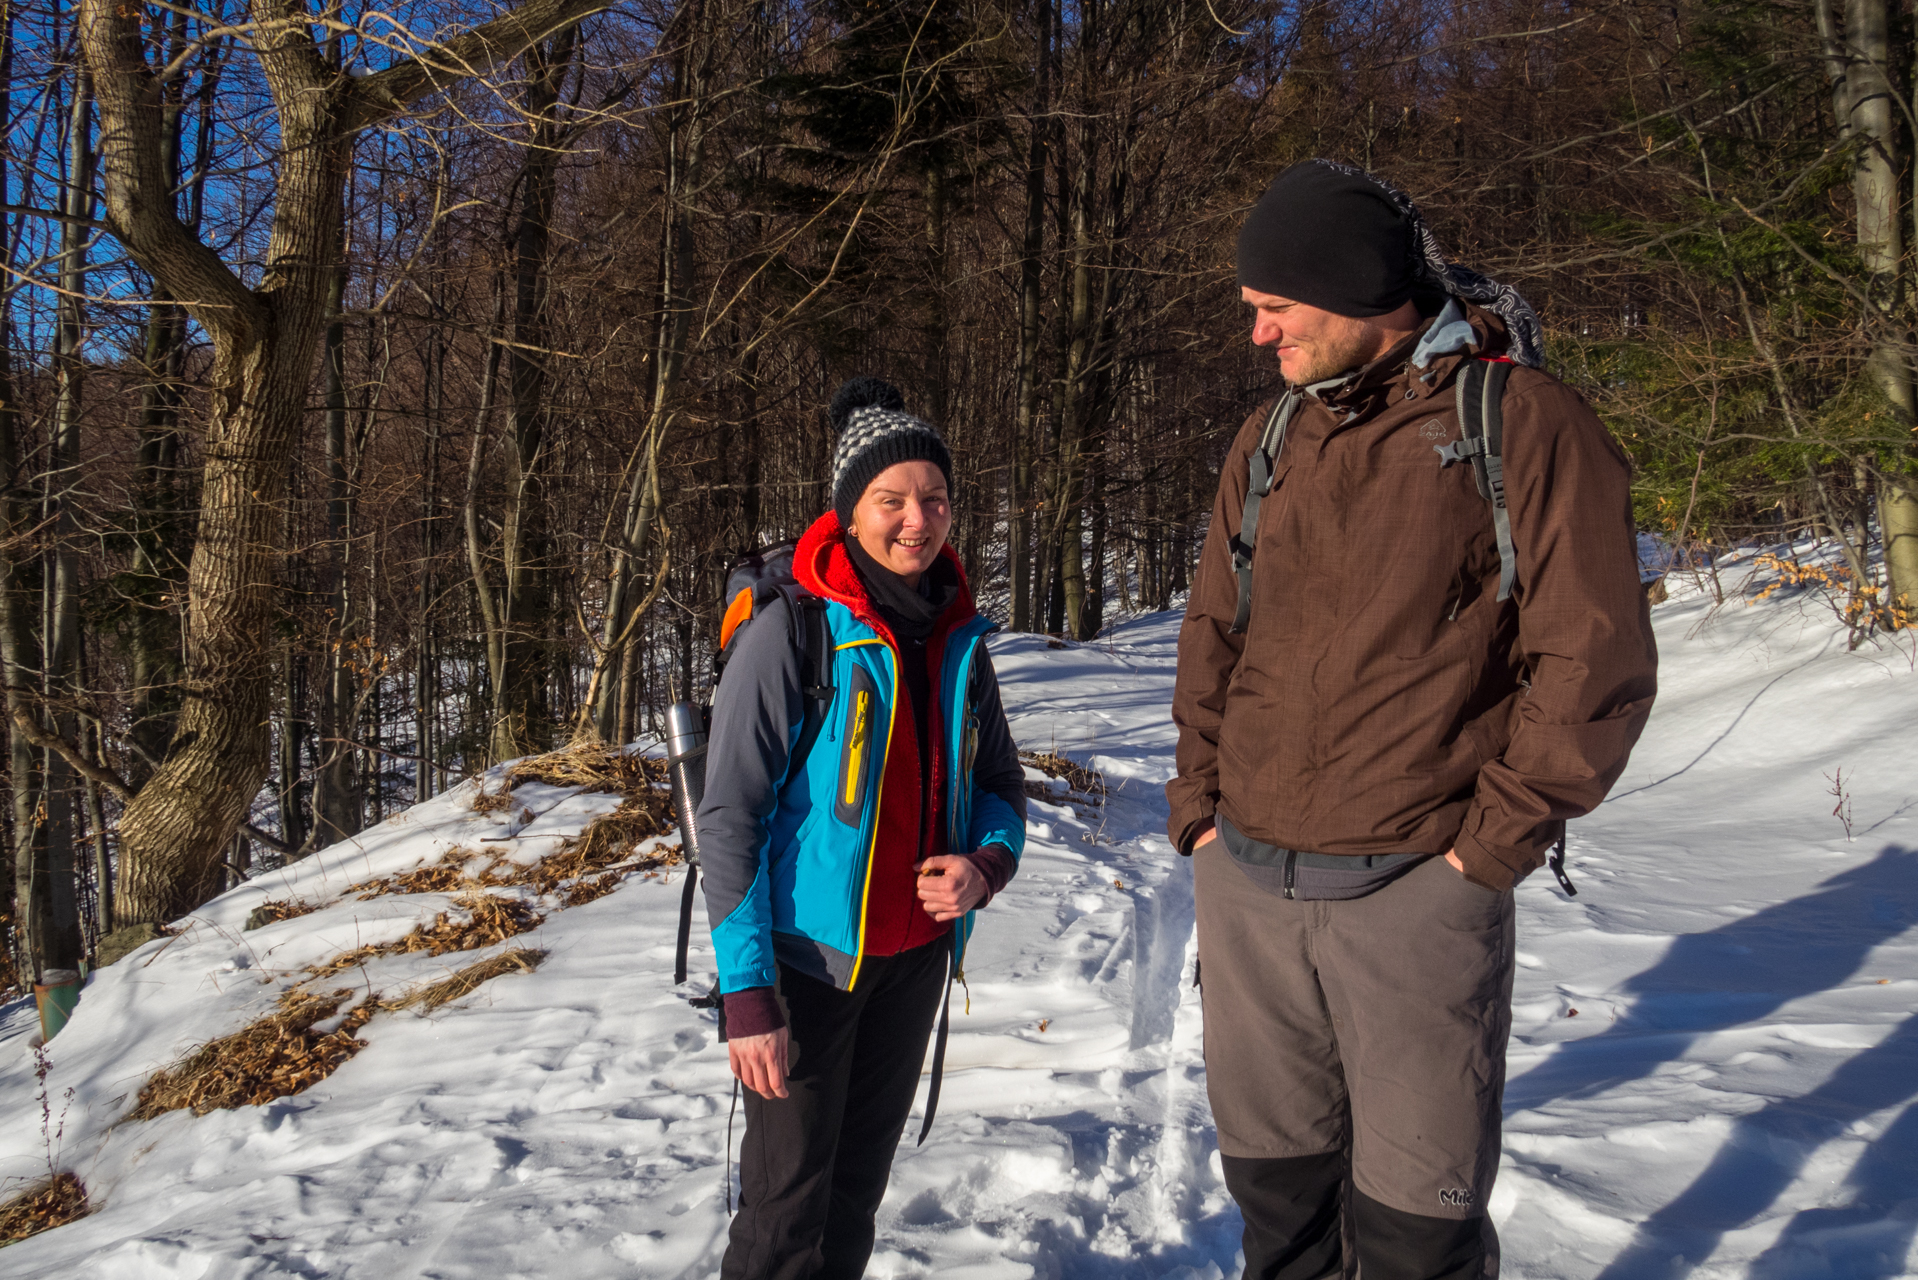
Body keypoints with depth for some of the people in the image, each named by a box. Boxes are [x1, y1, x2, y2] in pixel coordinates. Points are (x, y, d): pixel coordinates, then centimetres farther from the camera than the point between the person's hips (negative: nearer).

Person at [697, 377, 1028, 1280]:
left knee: (861, 1175, 18)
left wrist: (985, 866, -10)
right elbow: (728, 820, -16)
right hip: (808, 954, -5)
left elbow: (1001, 785, 13)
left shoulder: (960, 640, 3)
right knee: (789, 1202, 3)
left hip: (916, 950, 6)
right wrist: (746, 993, -20)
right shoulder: (792, 632, -15)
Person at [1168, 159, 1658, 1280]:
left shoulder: (1522, 421, -6)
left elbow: (1596, 660, -9)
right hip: (1243, 887, 5)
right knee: (1276, 1188, 17)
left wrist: (1491, 843, -11)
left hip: (1412, 894, -5)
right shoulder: (1270, 439, 10)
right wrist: (1201, 803, 7)